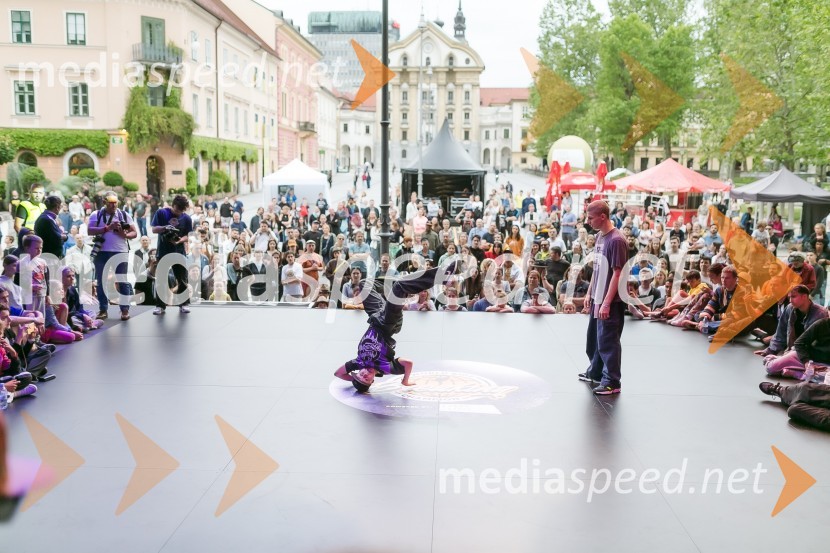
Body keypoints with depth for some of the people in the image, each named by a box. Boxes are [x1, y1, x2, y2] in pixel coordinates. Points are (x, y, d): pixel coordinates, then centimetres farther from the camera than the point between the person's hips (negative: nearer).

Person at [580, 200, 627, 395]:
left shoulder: (616, 240, -18)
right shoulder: (599, 236, 9)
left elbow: (617, 274, -20)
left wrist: (606, 303, -21)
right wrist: (589, 294, 16)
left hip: (610, 302, -9)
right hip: (597, 299, 9)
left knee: (607, 341, 0)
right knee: (594, 338, 20)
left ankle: (612, 381, 11)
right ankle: (595, 372, 36)